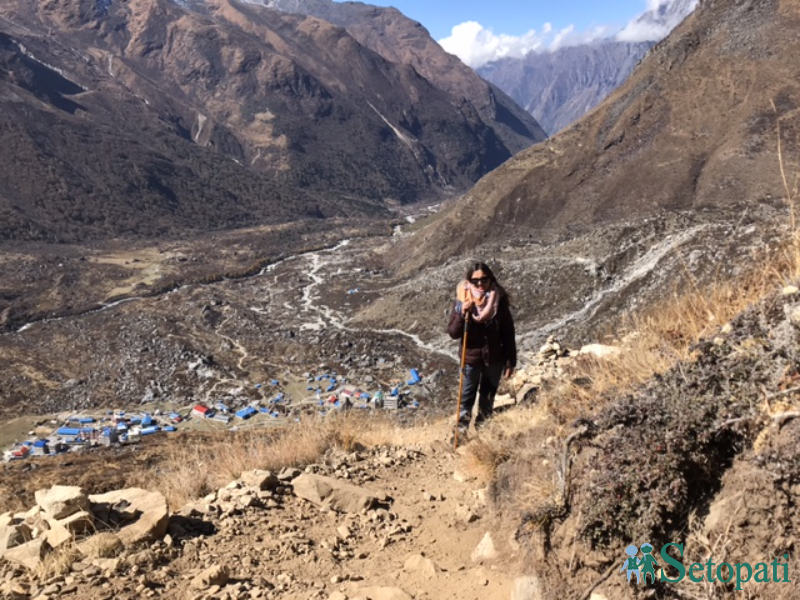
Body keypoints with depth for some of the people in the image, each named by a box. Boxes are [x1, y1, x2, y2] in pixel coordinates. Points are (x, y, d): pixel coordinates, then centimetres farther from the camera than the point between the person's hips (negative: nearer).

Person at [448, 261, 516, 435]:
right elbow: (453, 333, -12)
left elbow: (508, 333, -4)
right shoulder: (462, 301, -11)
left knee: (488, 397, 17)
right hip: (471, 359, -1)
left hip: (494, 359, 1)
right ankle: (462, 431, 25)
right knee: (467, 397, 10)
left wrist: (511, 361, -3)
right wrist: (462, 314, -28)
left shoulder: (499, 301, -10)